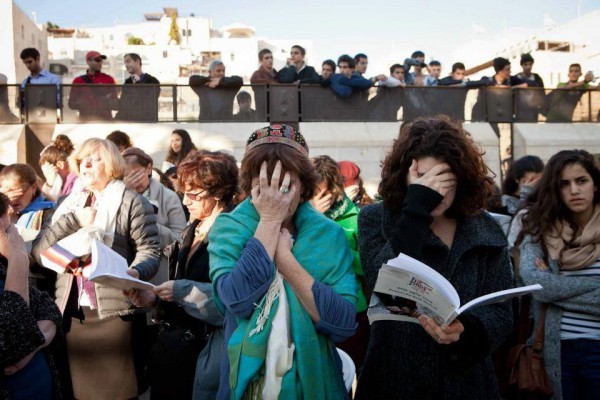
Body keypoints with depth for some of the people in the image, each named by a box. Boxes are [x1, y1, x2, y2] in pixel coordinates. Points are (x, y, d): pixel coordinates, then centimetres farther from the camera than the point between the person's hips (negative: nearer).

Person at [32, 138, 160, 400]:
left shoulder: (131, 201, 0)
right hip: (71, 314, 5)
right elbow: (38, 252, 6)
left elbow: (149, 251, -6)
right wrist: (73, 220, -6)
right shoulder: (68, 204, 16)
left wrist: (135, 273, -27)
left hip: (115, 313, -5)